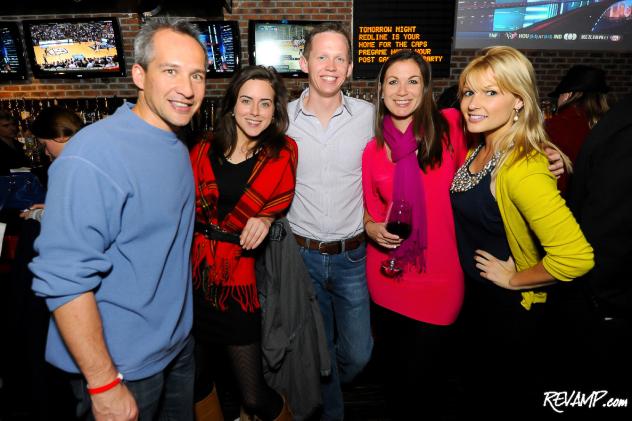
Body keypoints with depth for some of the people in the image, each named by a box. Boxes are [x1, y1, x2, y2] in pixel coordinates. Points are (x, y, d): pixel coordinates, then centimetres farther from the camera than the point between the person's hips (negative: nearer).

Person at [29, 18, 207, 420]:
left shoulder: (178, 149, 2)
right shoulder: (94, 156, -25)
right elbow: (64, 281, -25)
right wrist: (104, 384, -21)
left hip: (180, 343, 8)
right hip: (124, 365, -7)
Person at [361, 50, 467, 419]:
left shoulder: (451, 127, -7)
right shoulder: (373, 150, 3)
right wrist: (372, 228, -9)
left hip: (439, 279, -3)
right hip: (388, 277, 3)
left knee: (424, 380, 10)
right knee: (395, 372, 21)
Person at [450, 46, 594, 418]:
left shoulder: (523, 169, -30)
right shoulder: (479, 149, -2)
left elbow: (576, 257, -37)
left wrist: (515, 279, -22)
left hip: (511, 308, -8)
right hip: (477, 294, 8)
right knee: (479, 390, 30)